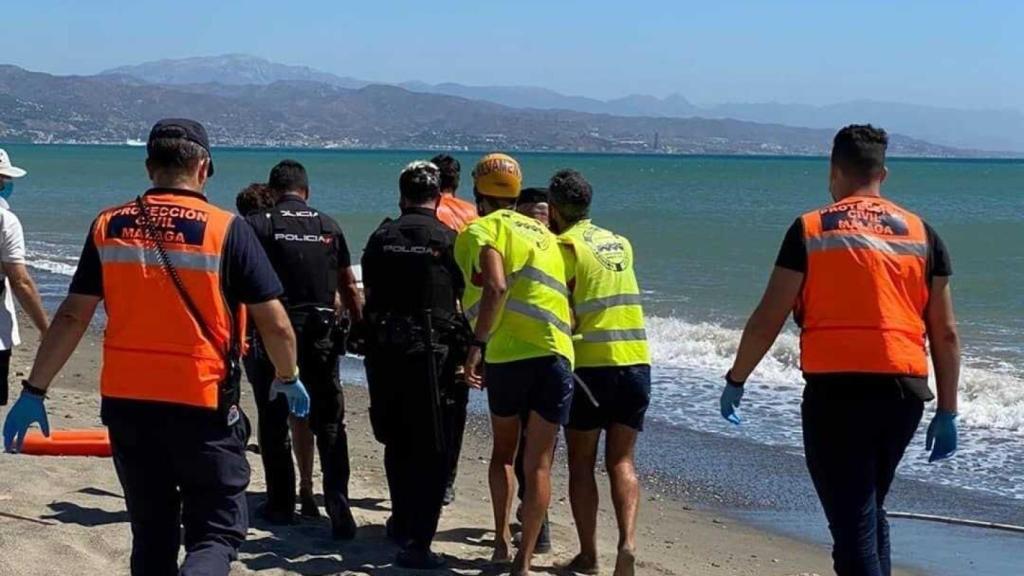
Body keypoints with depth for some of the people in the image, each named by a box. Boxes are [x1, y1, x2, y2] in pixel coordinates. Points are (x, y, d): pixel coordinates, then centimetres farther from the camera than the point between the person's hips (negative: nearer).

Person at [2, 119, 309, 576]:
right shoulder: (226, 229, -7)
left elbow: (72, 317, 2)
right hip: (202, 405, -4)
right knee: (217, 532, 4)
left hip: (126, 402, 4)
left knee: (152, 537, 17)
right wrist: (287, 379, 12)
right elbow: (274, 323, -6)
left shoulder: (108, 226, 2)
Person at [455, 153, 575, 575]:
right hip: (557, 354, 3)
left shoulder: (483, 229, 2)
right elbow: (569, 293, 17)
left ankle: (501, 540, 18)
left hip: (508, 354, -3)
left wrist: (477, 344, -17)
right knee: (538, 465, 5)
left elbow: (496, 288, -16)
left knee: (503, 452, 20)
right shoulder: (545, 235, 22)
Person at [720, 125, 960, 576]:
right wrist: (947, 412, 14)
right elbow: (945, 333, 8)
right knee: (869, 510, 23)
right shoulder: (921, 234, 8)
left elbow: (768, 320, -3)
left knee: (853, 524, -2)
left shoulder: (810, 230, -1)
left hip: (836, 390, -4)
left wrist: (735, 381, 9)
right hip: (904, 391, 4)